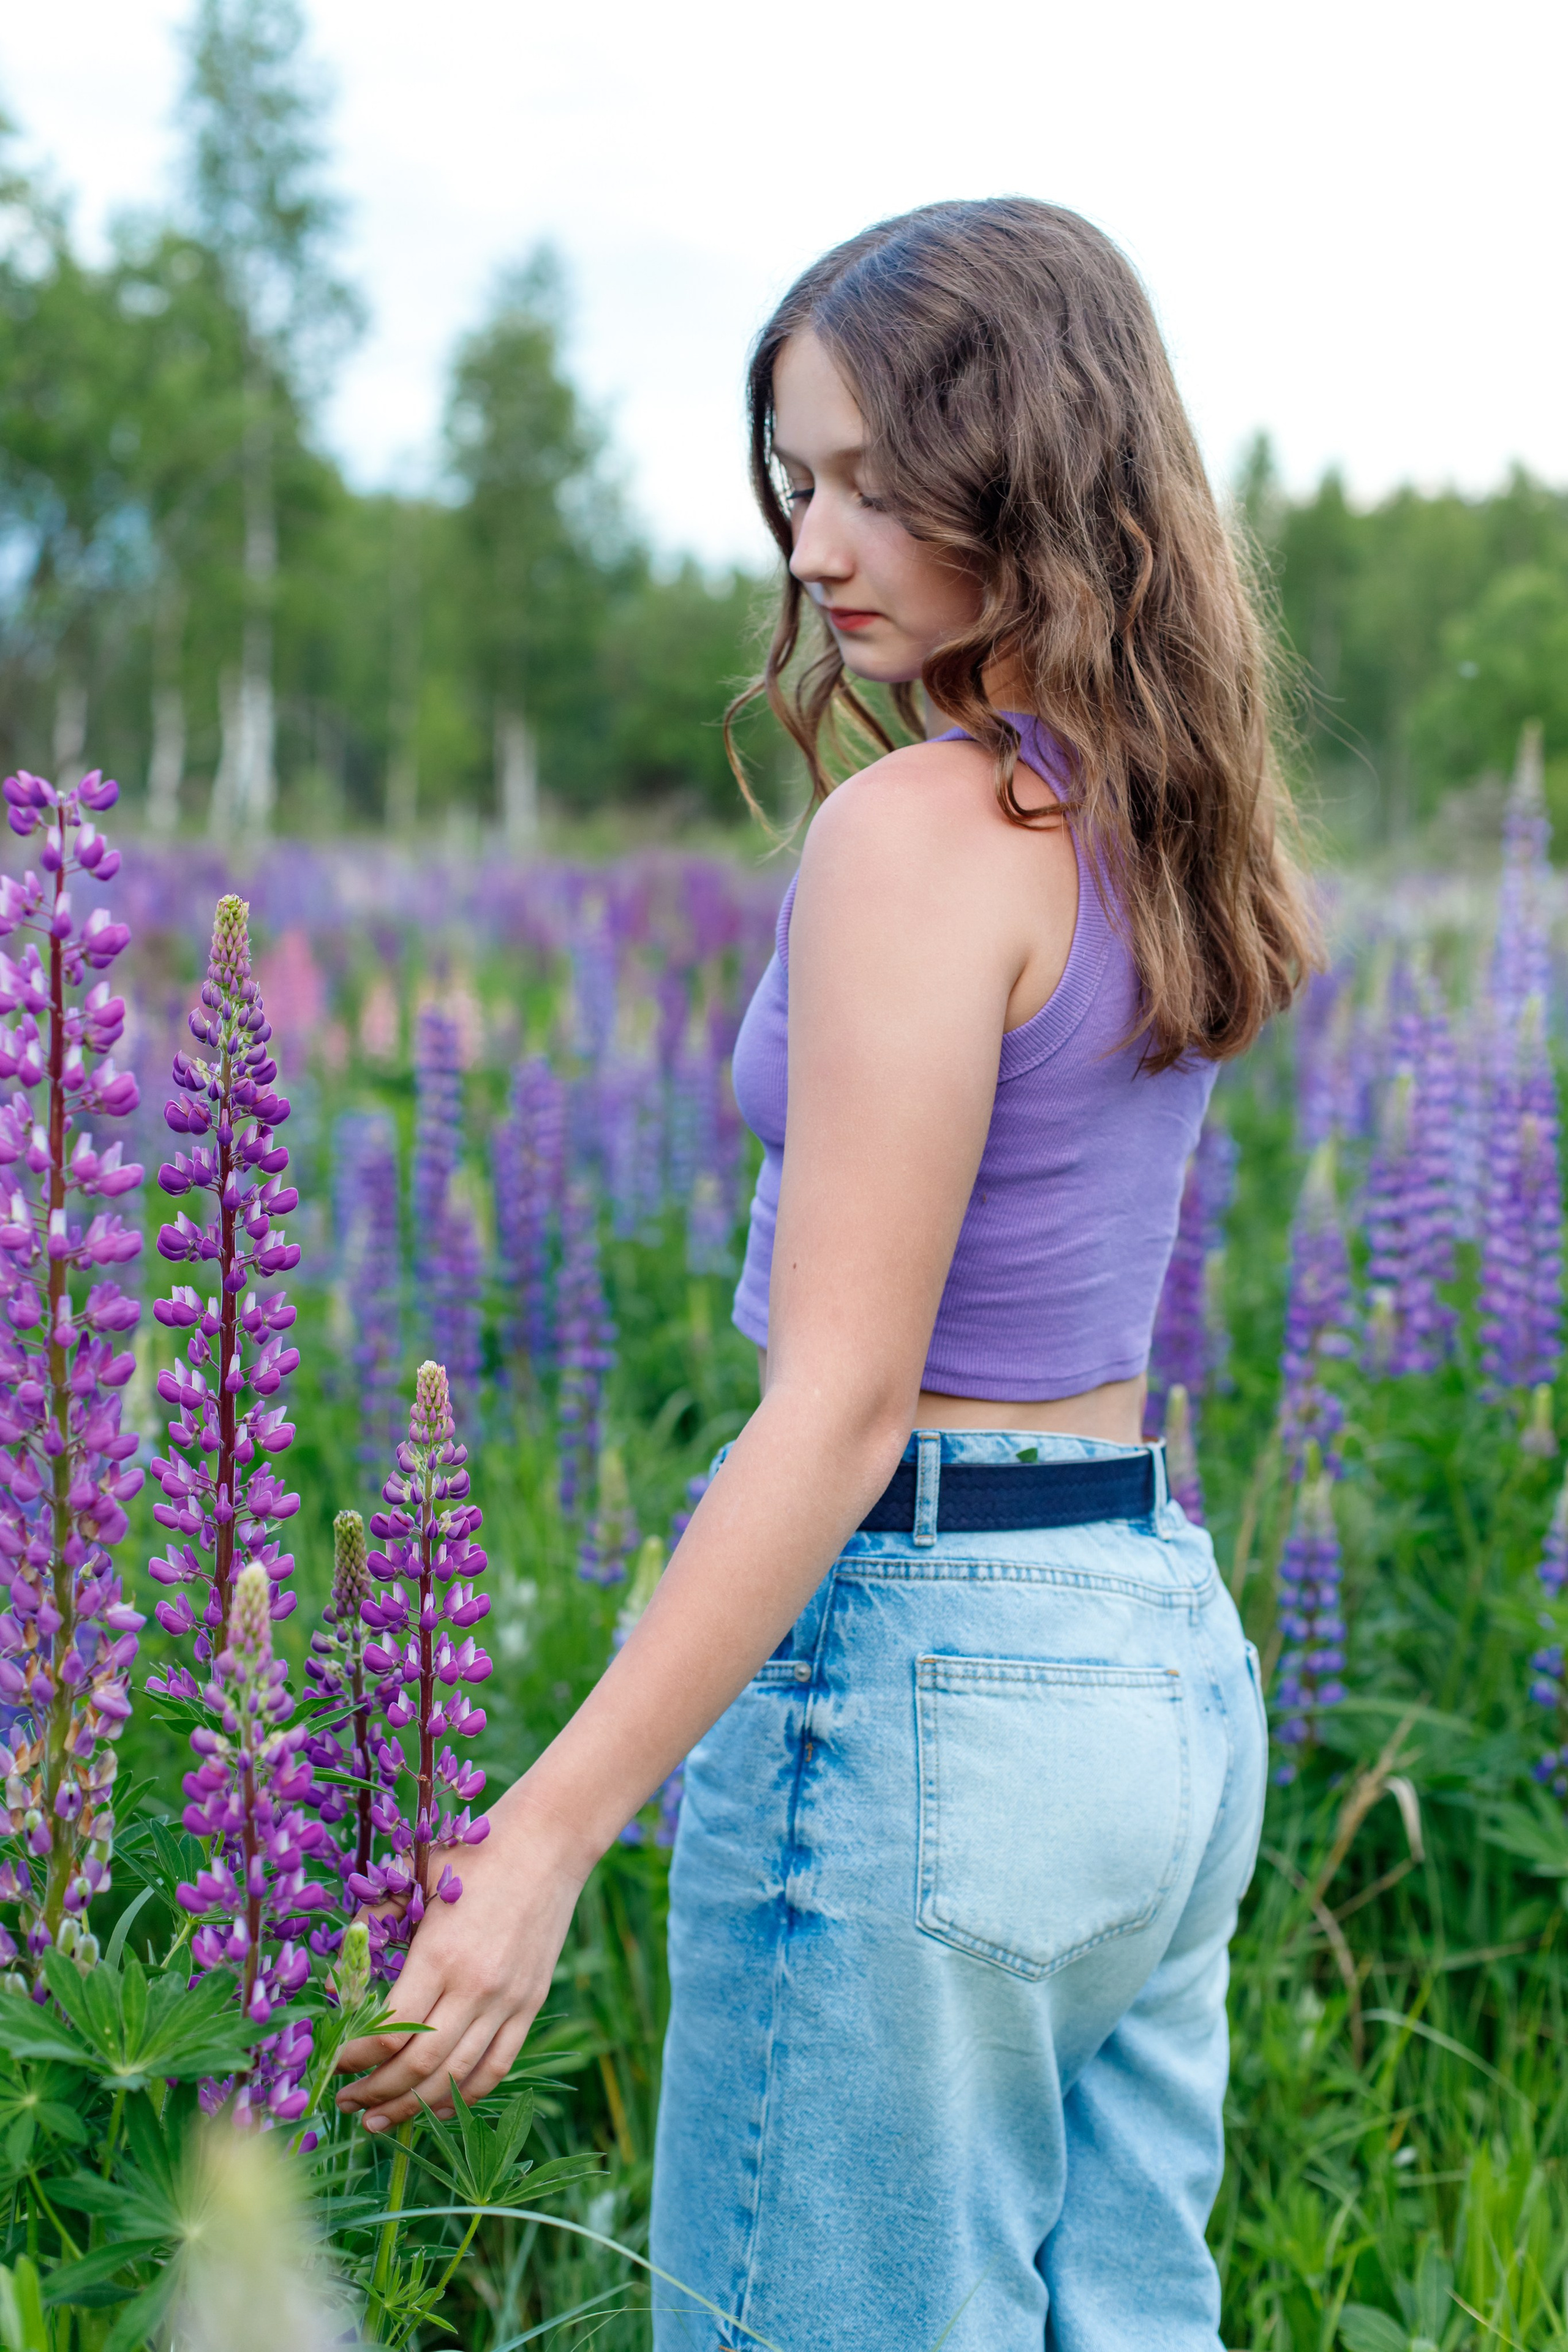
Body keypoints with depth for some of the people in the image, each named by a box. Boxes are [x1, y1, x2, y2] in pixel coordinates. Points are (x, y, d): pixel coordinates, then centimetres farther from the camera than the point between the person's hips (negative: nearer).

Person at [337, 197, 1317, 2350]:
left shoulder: (923, 830, -18)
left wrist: (551, 1829, -23)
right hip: (1167, 1652, 9)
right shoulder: (1165, 823, 7)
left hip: (911, 1668, -9)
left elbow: (844, 1403, -23)